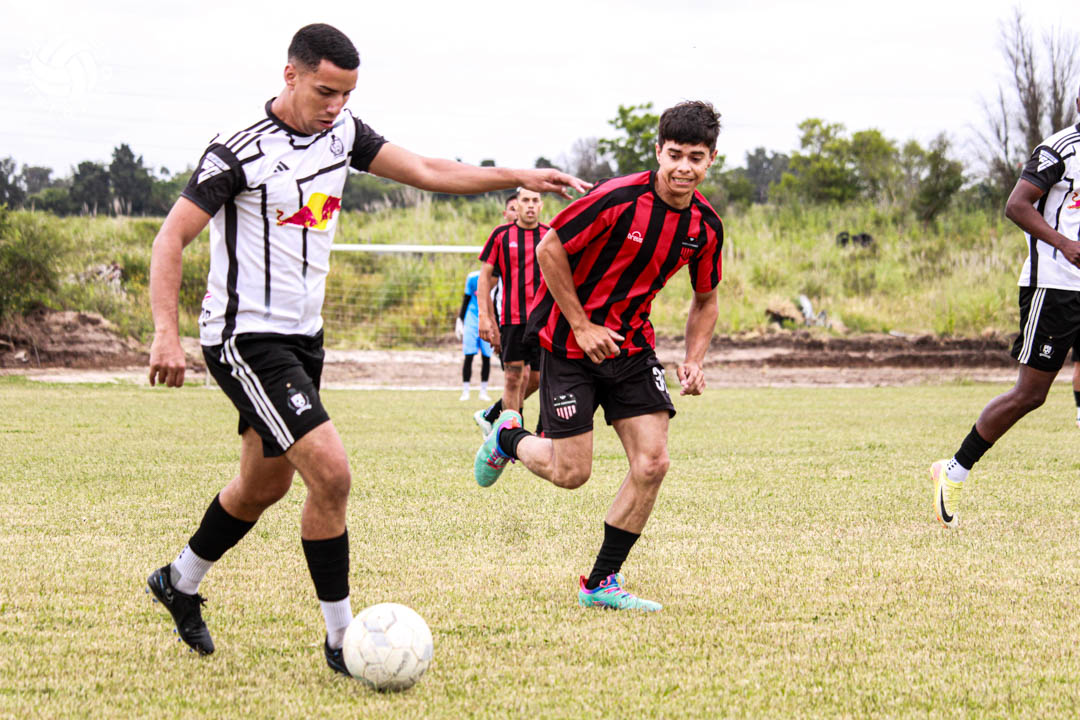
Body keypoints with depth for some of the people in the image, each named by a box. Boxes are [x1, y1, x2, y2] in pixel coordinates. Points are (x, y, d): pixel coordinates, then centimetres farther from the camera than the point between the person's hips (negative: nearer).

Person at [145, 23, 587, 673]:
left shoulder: (342, 132, 4)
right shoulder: (241, 152, -17)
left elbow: (425, 171, 9)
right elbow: (172, 238, -17)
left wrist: (517, 176, 0)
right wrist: (167, 332, -27)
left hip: (303, 336, 9)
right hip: (246, 339, -9)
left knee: (267, 484, 20)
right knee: (331, 472, -18)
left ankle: (179, 582, 44)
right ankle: (341, 639, -9)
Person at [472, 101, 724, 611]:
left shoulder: (705, 225, -4)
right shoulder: (618, 199, -22)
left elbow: (704, 301, 12)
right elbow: (550, 249, -14)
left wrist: (694, 361, -3)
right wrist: (582, 326, -15)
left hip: (631, 341, 5)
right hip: (568, 339, -5)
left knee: (652, 462, -8)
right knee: (571, 472, -5)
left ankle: (600, 584, 6)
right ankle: (507, 438, 30)